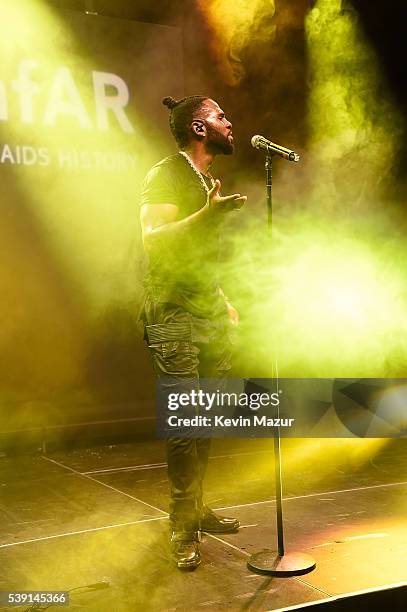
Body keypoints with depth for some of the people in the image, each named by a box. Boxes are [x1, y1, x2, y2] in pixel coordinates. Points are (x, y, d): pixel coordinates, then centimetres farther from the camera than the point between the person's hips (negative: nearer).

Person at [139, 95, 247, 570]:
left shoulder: (208, 182, 21)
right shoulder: (165, 176, -5)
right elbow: (152, 238, -19)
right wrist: (207, 215, -28)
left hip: (211, 316, 8)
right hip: (173, 317, -8)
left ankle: (198, 509, 23)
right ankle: (183, 529, 2)